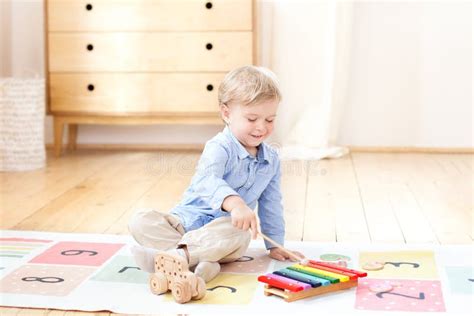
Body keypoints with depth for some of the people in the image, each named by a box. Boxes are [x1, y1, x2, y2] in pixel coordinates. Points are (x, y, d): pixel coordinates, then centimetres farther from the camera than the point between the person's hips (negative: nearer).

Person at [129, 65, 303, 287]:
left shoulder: (271, 159, 8)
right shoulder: (219, 148, -12)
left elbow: (271, 206, 19)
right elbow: (207, 180, -34)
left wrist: (275, 244, 17)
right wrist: (234, 203, -53)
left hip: (229, 227, 2)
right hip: (187, 219, -2)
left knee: (236, 234, -36)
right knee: (140, 221, -28)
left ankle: (178, 254, -41)